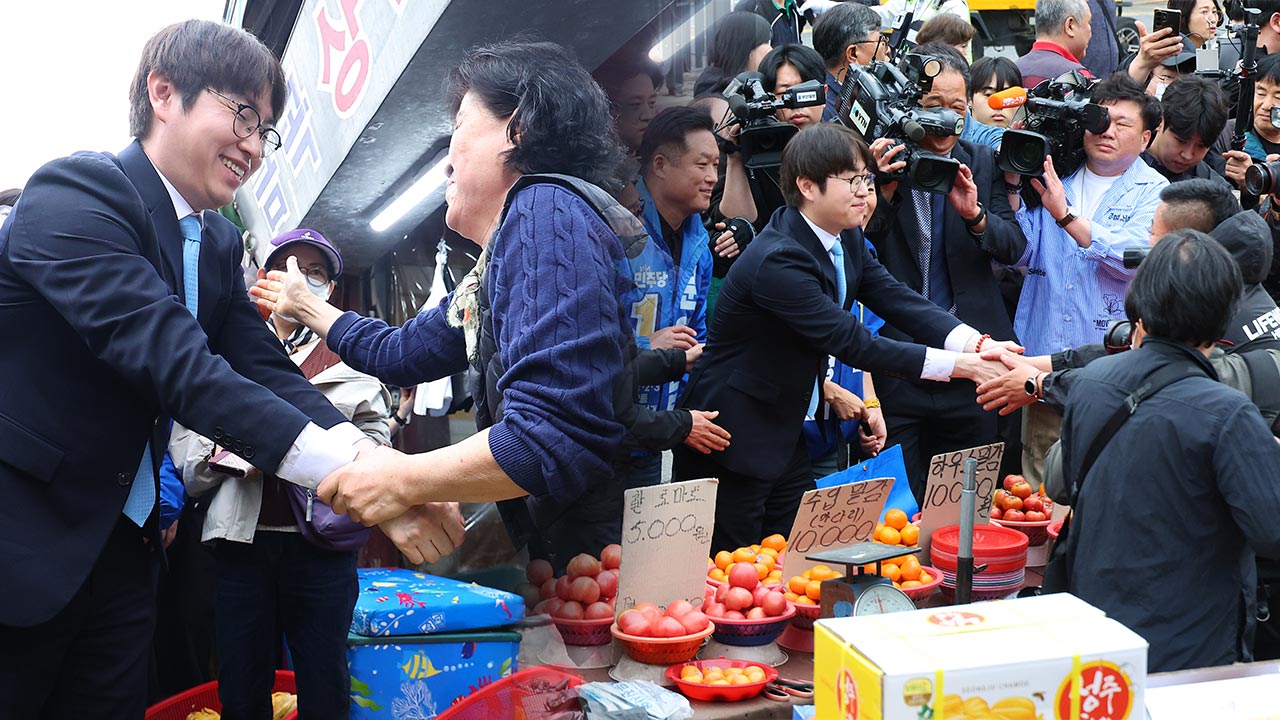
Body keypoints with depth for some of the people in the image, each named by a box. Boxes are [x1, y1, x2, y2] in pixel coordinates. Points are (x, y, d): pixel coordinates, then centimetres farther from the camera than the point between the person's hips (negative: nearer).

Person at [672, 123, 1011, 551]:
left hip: (784, 435, 9)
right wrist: (951, 364, -26)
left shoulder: (845, 240, 3)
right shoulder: (778, 260, -26)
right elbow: (852, 343, -27)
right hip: (732, 442, -9)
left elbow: (897, 300, -4)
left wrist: (973, 342, -19)